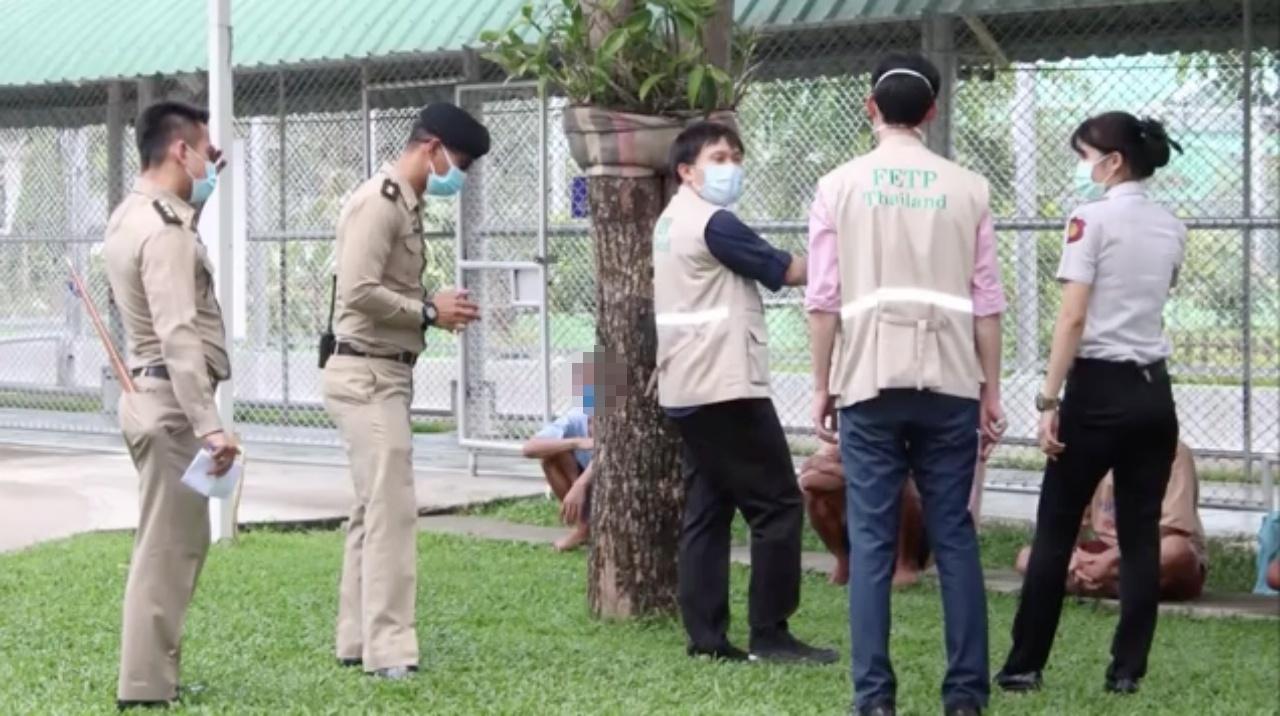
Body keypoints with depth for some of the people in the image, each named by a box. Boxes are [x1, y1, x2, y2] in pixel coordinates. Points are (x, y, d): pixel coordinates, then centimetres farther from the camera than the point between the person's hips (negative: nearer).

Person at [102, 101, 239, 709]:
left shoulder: (132, 217, 13)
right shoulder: (164, 232, -18)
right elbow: (179, 338, -26)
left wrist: (195, 195, 22)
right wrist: (208, 425, -31)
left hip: (150, 395, 10)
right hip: (171, 402, -10)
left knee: (175, 542, 17)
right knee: (167, 547, -6)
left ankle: (152, 675, 24)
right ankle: (145, 689, -4)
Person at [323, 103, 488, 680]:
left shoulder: (405, 204, 15)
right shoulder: (379, 201, -15)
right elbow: (359, 292, -24)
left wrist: (435, 311, 3)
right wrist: (430, 312, -16)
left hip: (384, 375, 10)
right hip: (367, 375, -10)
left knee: (373, 511, 13)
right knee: (392, 510, -11)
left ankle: (358, 641, 18)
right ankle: (388, 650, -9)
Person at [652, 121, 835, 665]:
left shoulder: (672, 222, 18)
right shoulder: (713, 222, -13)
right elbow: (786, 271, -9)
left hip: (688, 389, 10)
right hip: (726, 387, -10)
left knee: (706, 511, 8)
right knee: (778, 505, -4)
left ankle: (706, 636, 6)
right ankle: (769, 635, -4)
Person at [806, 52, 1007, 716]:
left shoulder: (840, 186, 3)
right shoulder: (966, 187, 5)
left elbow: (823, 299, 0)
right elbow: (986, 300, 4)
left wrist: (822, 385, 9)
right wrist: (991, 389, 11)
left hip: (869, 380, -1)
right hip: (948, 381, 1)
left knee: (872, 540, 2)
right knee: (954, 535, 6)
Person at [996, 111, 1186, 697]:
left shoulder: (1093, 218, -8)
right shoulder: (1171, 229, 10)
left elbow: (1073, 318, -14)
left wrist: (1048, 399, -13)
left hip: (1100, 388, -5)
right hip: (1153, 391, 5)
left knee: (1055, 532, 3)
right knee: (1140, 535, 6)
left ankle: (1024, 666, 6)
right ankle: (1127, 670, 4)